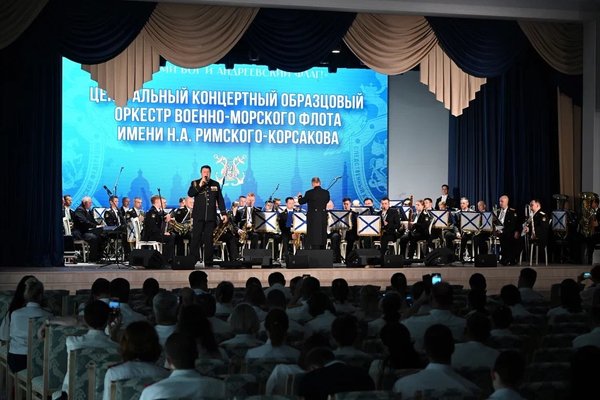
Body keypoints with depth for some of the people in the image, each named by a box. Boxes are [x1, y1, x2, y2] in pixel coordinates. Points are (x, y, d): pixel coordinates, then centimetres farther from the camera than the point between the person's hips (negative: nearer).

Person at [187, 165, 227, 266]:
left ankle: (208, 262, 6)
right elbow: (190, 194, -10)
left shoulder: (215, 184, 11)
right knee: (196, 238, -5)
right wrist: (199, 186, -19)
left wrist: (224, 213, 6)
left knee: (209, 240, 3)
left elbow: (220, 200, 12)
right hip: (198, 216, -2)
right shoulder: (195, 183, 6)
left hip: (211, 216, 2)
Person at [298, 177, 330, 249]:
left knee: (314, 238, -2)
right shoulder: (326, 192, -1)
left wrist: (300, 196, 24)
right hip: (323, 218, 4)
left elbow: (301, 202, 3)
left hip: (313, 218, -4)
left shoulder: (309, 193, -11)